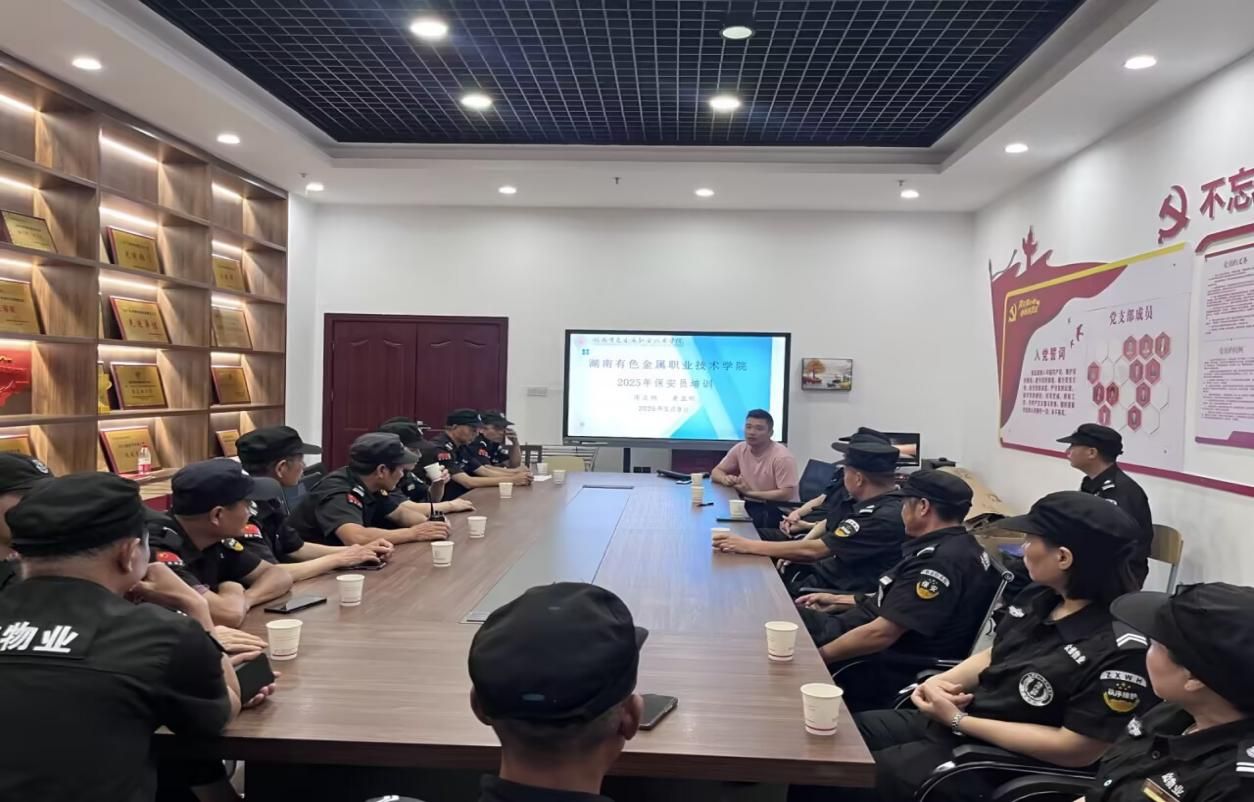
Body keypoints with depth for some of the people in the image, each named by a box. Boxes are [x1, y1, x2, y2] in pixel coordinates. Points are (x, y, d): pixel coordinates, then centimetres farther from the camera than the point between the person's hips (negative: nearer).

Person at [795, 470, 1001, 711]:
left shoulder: (940, 561, -25)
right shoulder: (951, 546, 8)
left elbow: (880, 633, -27)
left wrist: (816, 656, -17)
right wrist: (838, 600, 18)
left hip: (888, 670, -10)